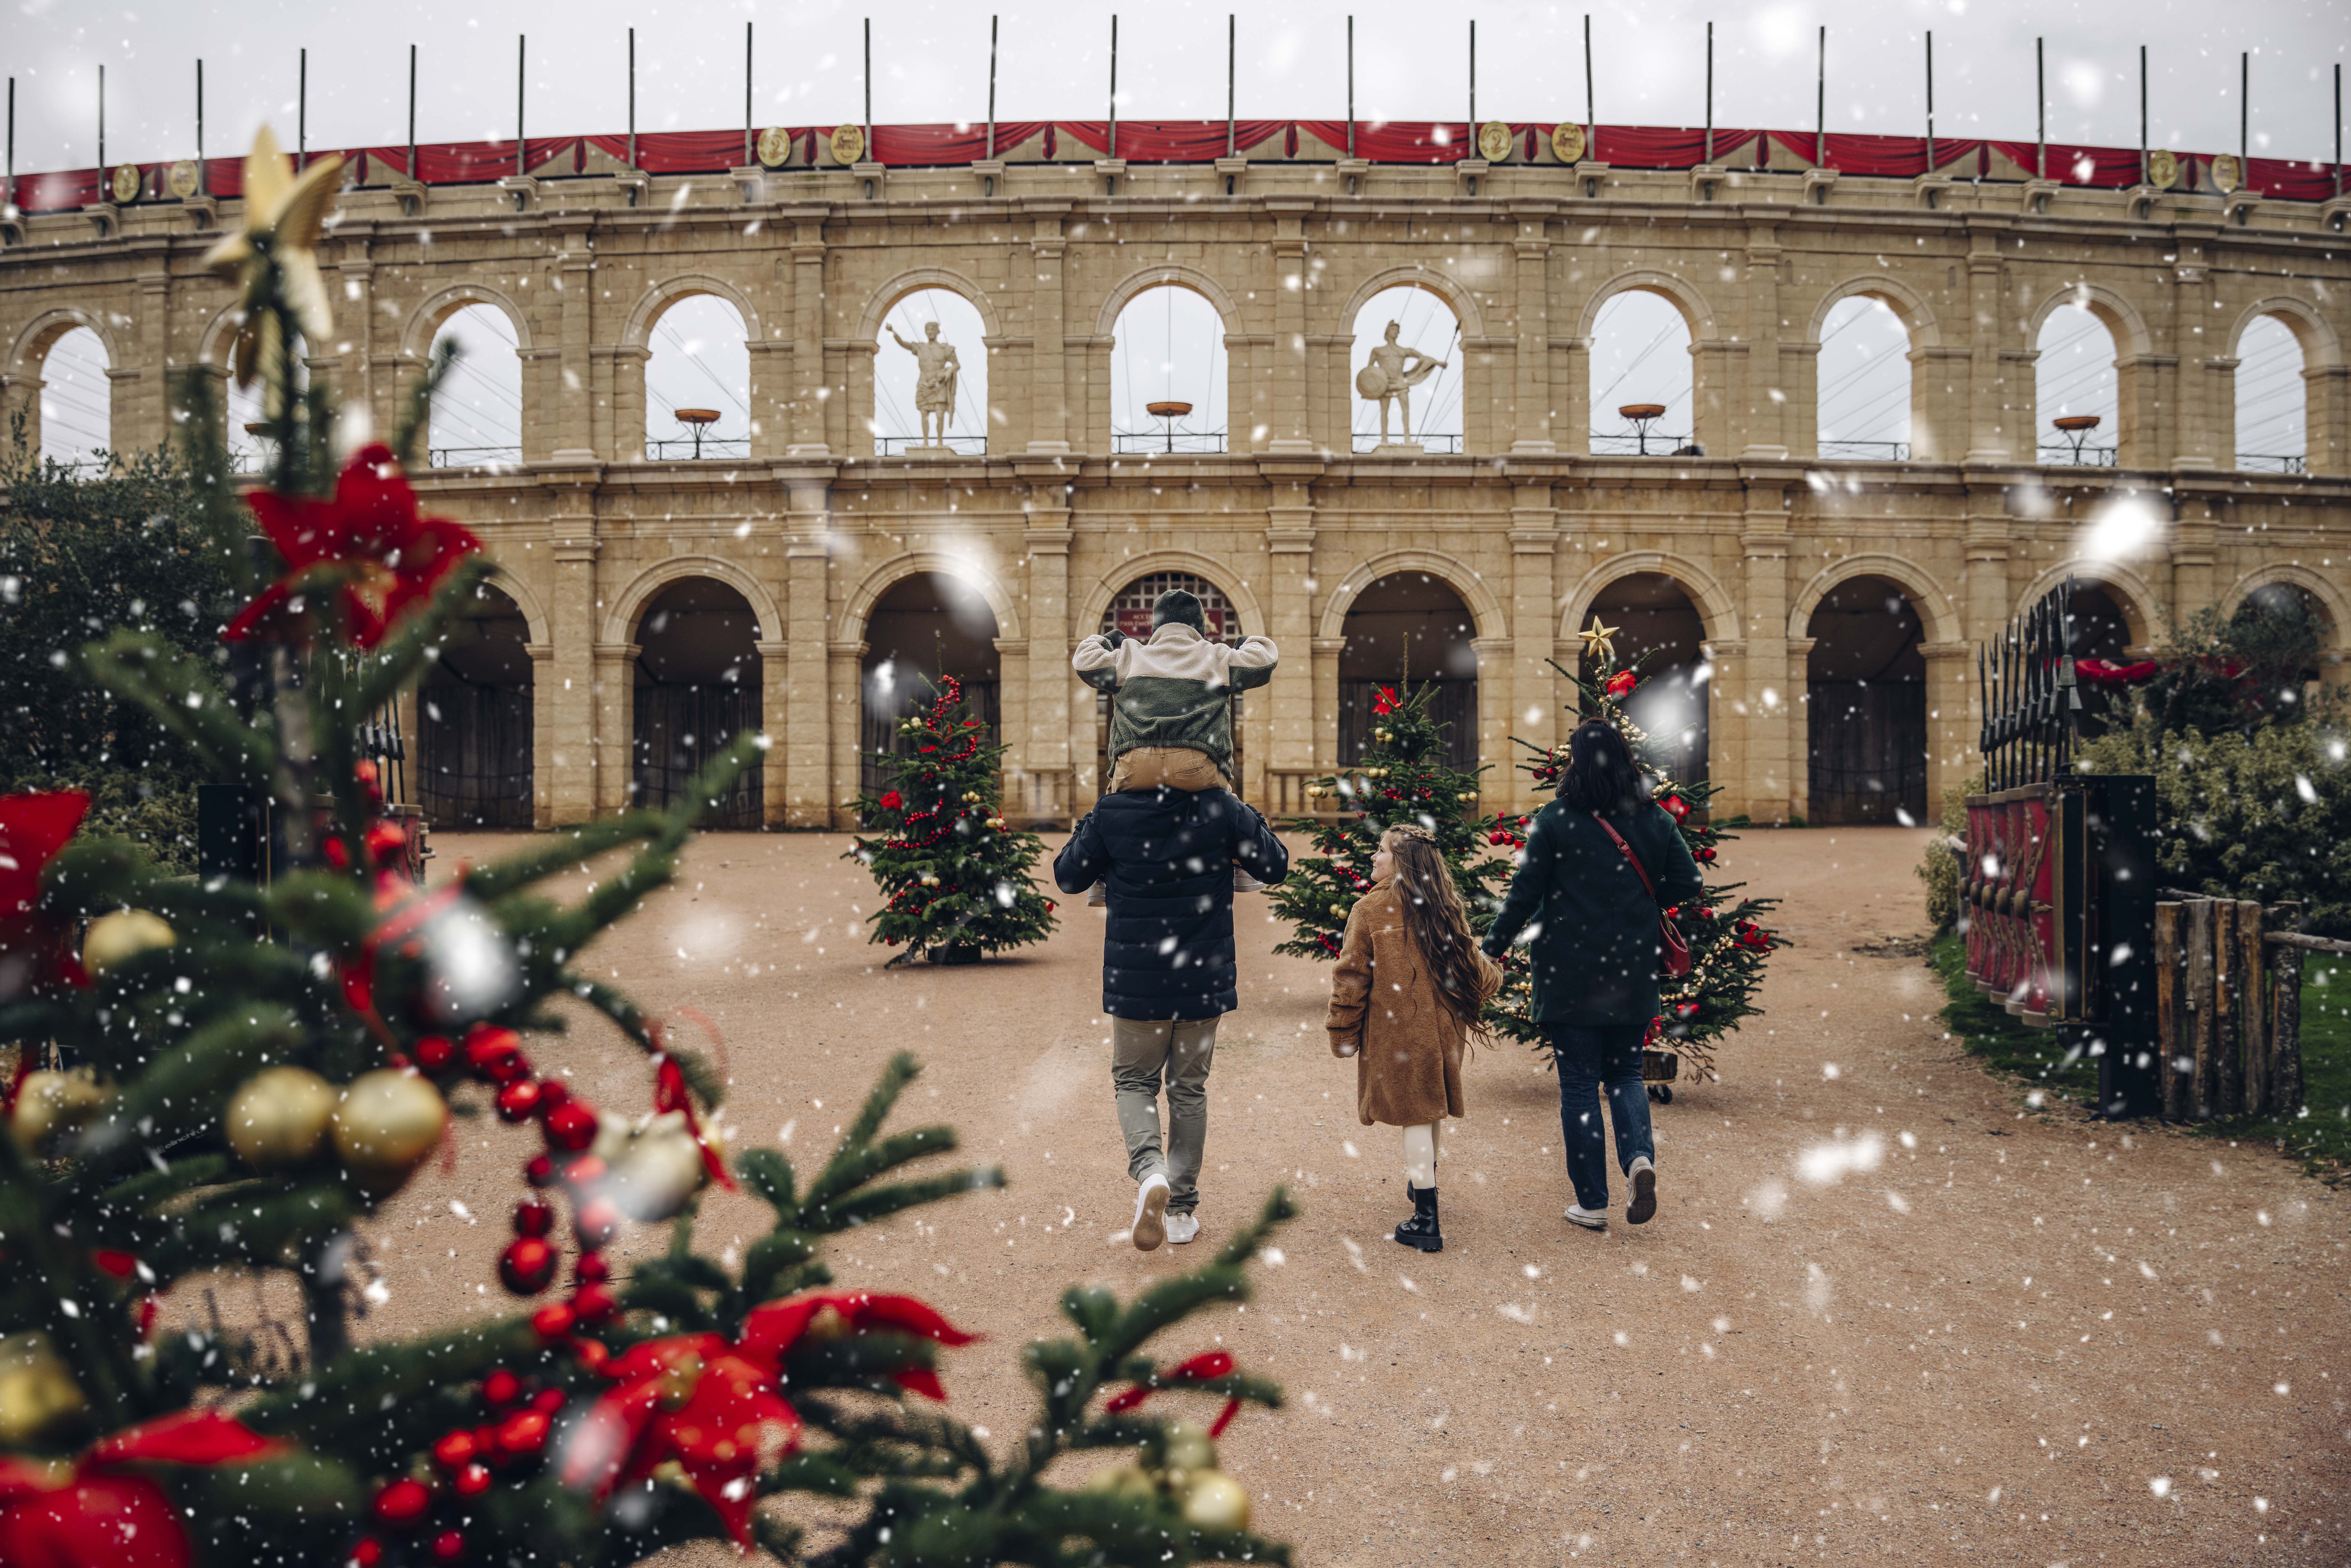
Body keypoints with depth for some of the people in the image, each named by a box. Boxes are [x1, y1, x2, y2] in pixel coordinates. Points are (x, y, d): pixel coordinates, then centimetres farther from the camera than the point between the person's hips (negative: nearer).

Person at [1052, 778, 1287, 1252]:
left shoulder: (1111, 813, -11)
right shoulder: (1220, 809, -10)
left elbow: (1068, 876, 3)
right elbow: (1276, 866, 2)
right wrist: (1244, 816, 12)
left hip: (1136, 981, -1)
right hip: (1204, 979, 1)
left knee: (1134, 1081, 15)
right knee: (1189, 1089, 14)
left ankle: (1150, 1171, -13)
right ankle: (1182, 1210, 19)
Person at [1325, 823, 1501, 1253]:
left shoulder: (1370, 909, -9)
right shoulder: (1447, 907, 4)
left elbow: (1352, 976, -8)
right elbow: (1473, 968, 10)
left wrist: (1342, 1033, 0)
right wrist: (1494, 973, 34)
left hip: (1396, 1029, -5)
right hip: (1442, 1025, 5)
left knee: (1414, 1115, -3)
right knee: (1432, 1106, 21)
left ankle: (1426, 1220, -4)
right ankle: (1423, 1181, 40)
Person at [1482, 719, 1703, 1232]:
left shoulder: (1553, 821, -9)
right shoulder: (1656, 820, 0)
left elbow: (1524, 896, -8)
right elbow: (1688, 885, 3)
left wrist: (1491, 952, 3)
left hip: (1570, 977, -3)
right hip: (1633, 976, 3)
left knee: (1579, 1085, 6)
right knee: (1625, 1072, 19)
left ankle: (1593, 1204, 9)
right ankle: (1640, 1156, -8)